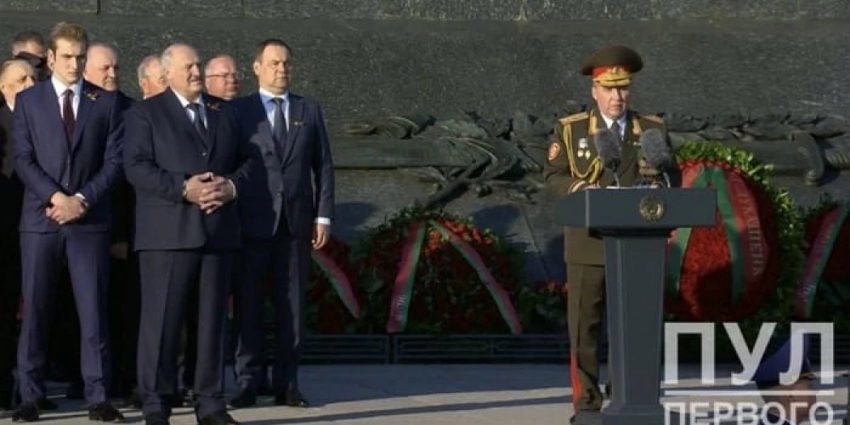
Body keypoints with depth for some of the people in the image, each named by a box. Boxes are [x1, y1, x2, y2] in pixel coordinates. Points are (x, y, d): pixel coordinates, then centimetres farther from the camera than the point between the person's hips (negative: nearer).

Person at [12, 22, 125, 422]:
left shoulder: (106, 102, 8)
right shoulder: (28, 100, 8)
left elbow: (114, 161, 2)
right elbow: (23, 160, 1)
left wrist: (82, 199, -10)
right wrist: (55, 196, -12)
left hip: (90, 220, 0)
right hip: (40, 218, 0)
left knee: (93, 310, -1)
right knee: (34, 310, 2)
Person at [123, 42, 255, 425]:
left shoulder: (223, 111, 18)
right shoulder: (145, 113, 3)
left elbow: (246, 160, 17)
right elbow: (136, 167, -8)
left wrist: (233, 186, -4)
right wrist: (183, 189, -18)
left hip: (218, 231, 5)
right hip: (168, 232, -5)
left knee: (213, 319, 6)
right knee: (162, 319, -5)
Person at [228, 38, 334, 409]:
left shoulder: (309, 111, 11)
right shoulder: (238, 111, 3)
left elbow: (323, 166, 10)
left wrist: (323, 216, 2)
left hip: (296, 223, 2)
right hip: (252, 224, -2)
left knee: (292, 308, 5)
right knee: (247, 307, 2)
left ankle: (286, 385, 11)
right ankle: (247, 383, 9)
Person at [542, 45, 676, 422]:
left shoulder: (654, 130, 10)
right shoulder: (571, 129, 4)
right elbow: (552, 176, -1)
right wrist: (583, 189, -19)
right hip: (589, 243, -2)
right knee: (585, 324, -1)